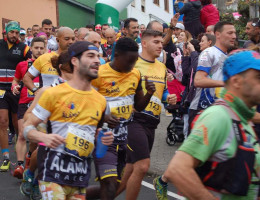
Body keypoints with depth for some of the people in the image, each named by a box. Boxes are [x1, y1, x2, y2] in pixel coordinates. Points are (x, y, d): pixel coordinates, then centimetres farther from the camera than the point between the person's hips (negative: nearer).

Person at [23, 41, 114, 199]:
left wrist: (105, 138, 2)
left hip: (81, 172, 5)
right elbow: (27, 128, -3)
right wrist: (44, 137, -23)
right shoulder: (54, 93, -5)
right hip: (54, 169, -5)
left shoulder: (101, 100, 9)